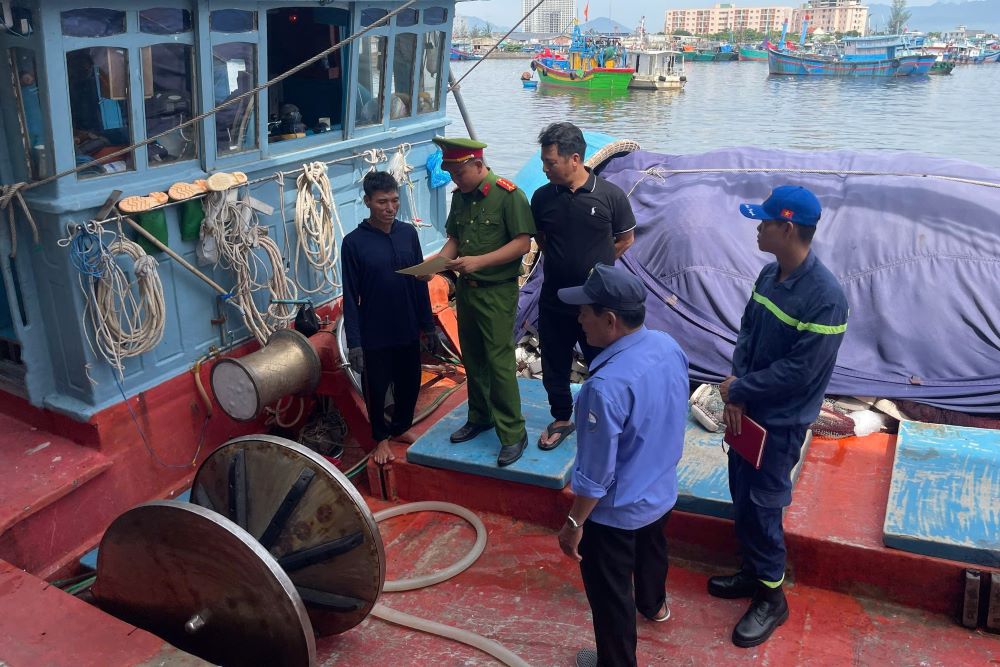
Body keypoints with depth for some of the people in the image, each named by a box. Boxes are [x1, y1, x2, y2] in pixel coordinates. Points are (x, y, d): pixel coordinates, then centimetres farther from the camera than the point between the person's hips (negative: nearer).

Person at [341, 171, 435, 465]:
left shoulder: (408, 233, -1)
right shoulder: (353, 242, -12)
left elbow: (420, 282, 6)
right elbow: (350, 297, -10)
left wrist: (428, 323, 8)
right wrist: (354, 342, -12)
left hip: (408, 330, 4)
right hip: (374, 334, -3)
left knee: (409, 384, 17)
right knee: (376, 388, 11)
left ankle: (402, 427, 42)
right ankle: (381, 439, 34)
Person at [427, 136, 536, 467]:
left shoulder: (508, 194, -14)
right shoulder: (460, 196, 8)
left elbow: (523, 242, -17)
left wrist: (479, 261, -24)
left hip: (497, 291, -7)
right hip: (465, 289, 7)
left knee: (499, 362, -5)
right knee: (473, 359, 16)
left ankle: (513, 434, 5)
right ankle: (480, 417, 32)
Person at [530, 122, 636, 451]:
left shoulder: (610, 195, -12)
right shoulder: (542, 197, -5)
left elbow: (625, 239, 2)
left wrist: (595, 266, 2)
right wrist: (563, 261, 3)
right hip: (553, 301, 3)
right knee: (554, 366, 15)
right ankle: (561, 420, 35)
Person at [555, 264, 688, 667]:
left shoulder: (607, 385, -37)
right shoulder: (669, 347, -12)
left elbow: (596, 473, -28)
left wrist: (574, 523, -13)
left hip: (616, 512, -8)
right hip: (662, 491, 9)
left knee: (610, 593, 15)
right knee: (652, 551, 36)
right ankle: (653, 605, 64)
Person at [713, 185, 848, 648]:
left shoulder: (825, 297, -25)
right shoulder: (769, 275, -1)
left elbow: (798, 371, -25)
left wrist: (737, 390, -15)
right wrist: (735, 391, -8)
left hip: (780, 421, -7)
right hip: (747, 408, 7)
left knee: (761, 506, 4)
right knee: (742, 496, 19)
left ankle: (772, 596, 25)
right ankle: (754, 571, 39)